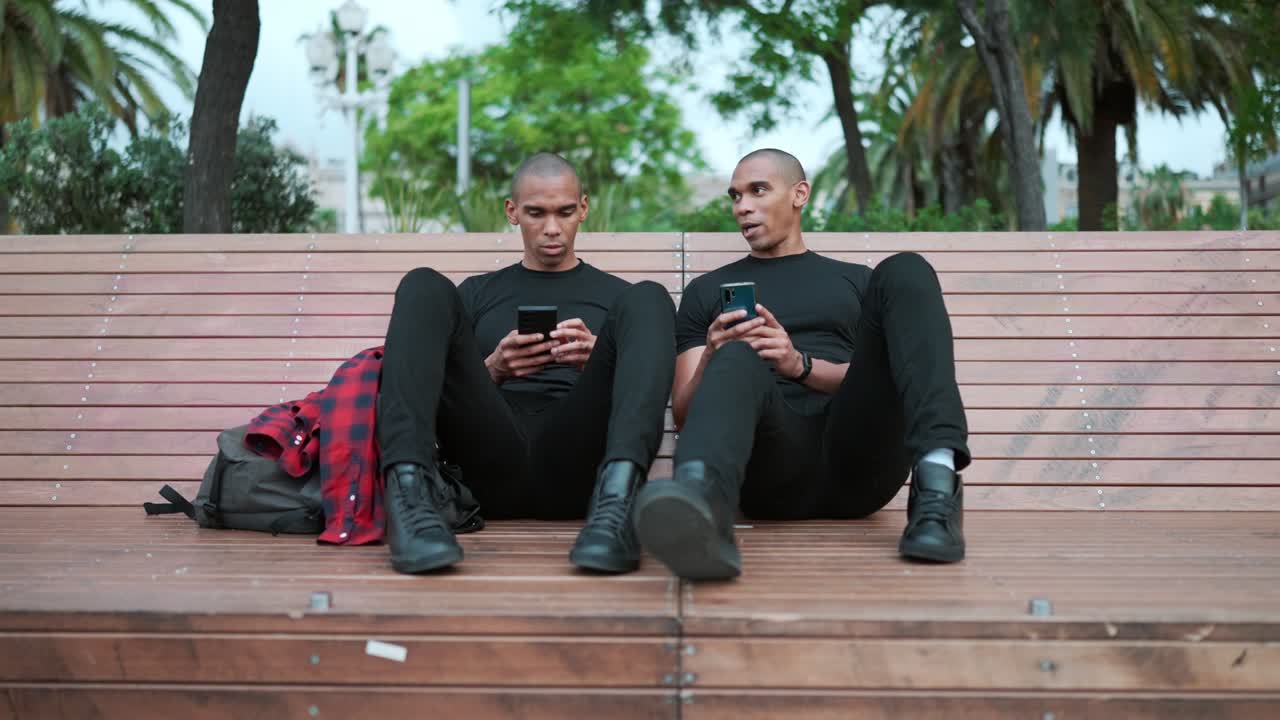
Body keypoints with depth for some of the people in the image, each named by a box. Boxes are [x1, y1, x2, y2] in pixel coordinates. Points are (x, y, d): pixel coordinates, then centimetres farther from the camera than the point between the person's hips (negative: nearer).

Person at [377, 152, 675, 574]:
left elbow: (645, 387, 16)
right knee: (426, 287, -15)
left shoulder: (616, 295, 26)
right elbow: (450, 391, 20)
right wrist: (492, 370, -1)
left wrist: (599, 363, -6)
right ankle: (409, 491, -39)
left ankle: (618, 491, -46)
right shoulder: (478, 293, 29)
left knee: (647, 299, -19)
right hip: (490, 467, 1)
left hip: (575, 467, -1)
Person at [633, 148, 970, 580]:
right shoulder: (707, 291, 27)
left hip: (855, 465, 1)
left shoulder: (859, 282, 28)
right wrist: (712, 361, -7)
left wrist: (801, 364, -7)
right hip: (772, 471, -1)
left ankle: (936, 482, -39)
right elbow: (683, 414, 16)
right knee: (739, 360, -34)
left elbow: (878, 380, 12)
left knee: (904, 273, -16)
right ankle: (699, 502, -69)